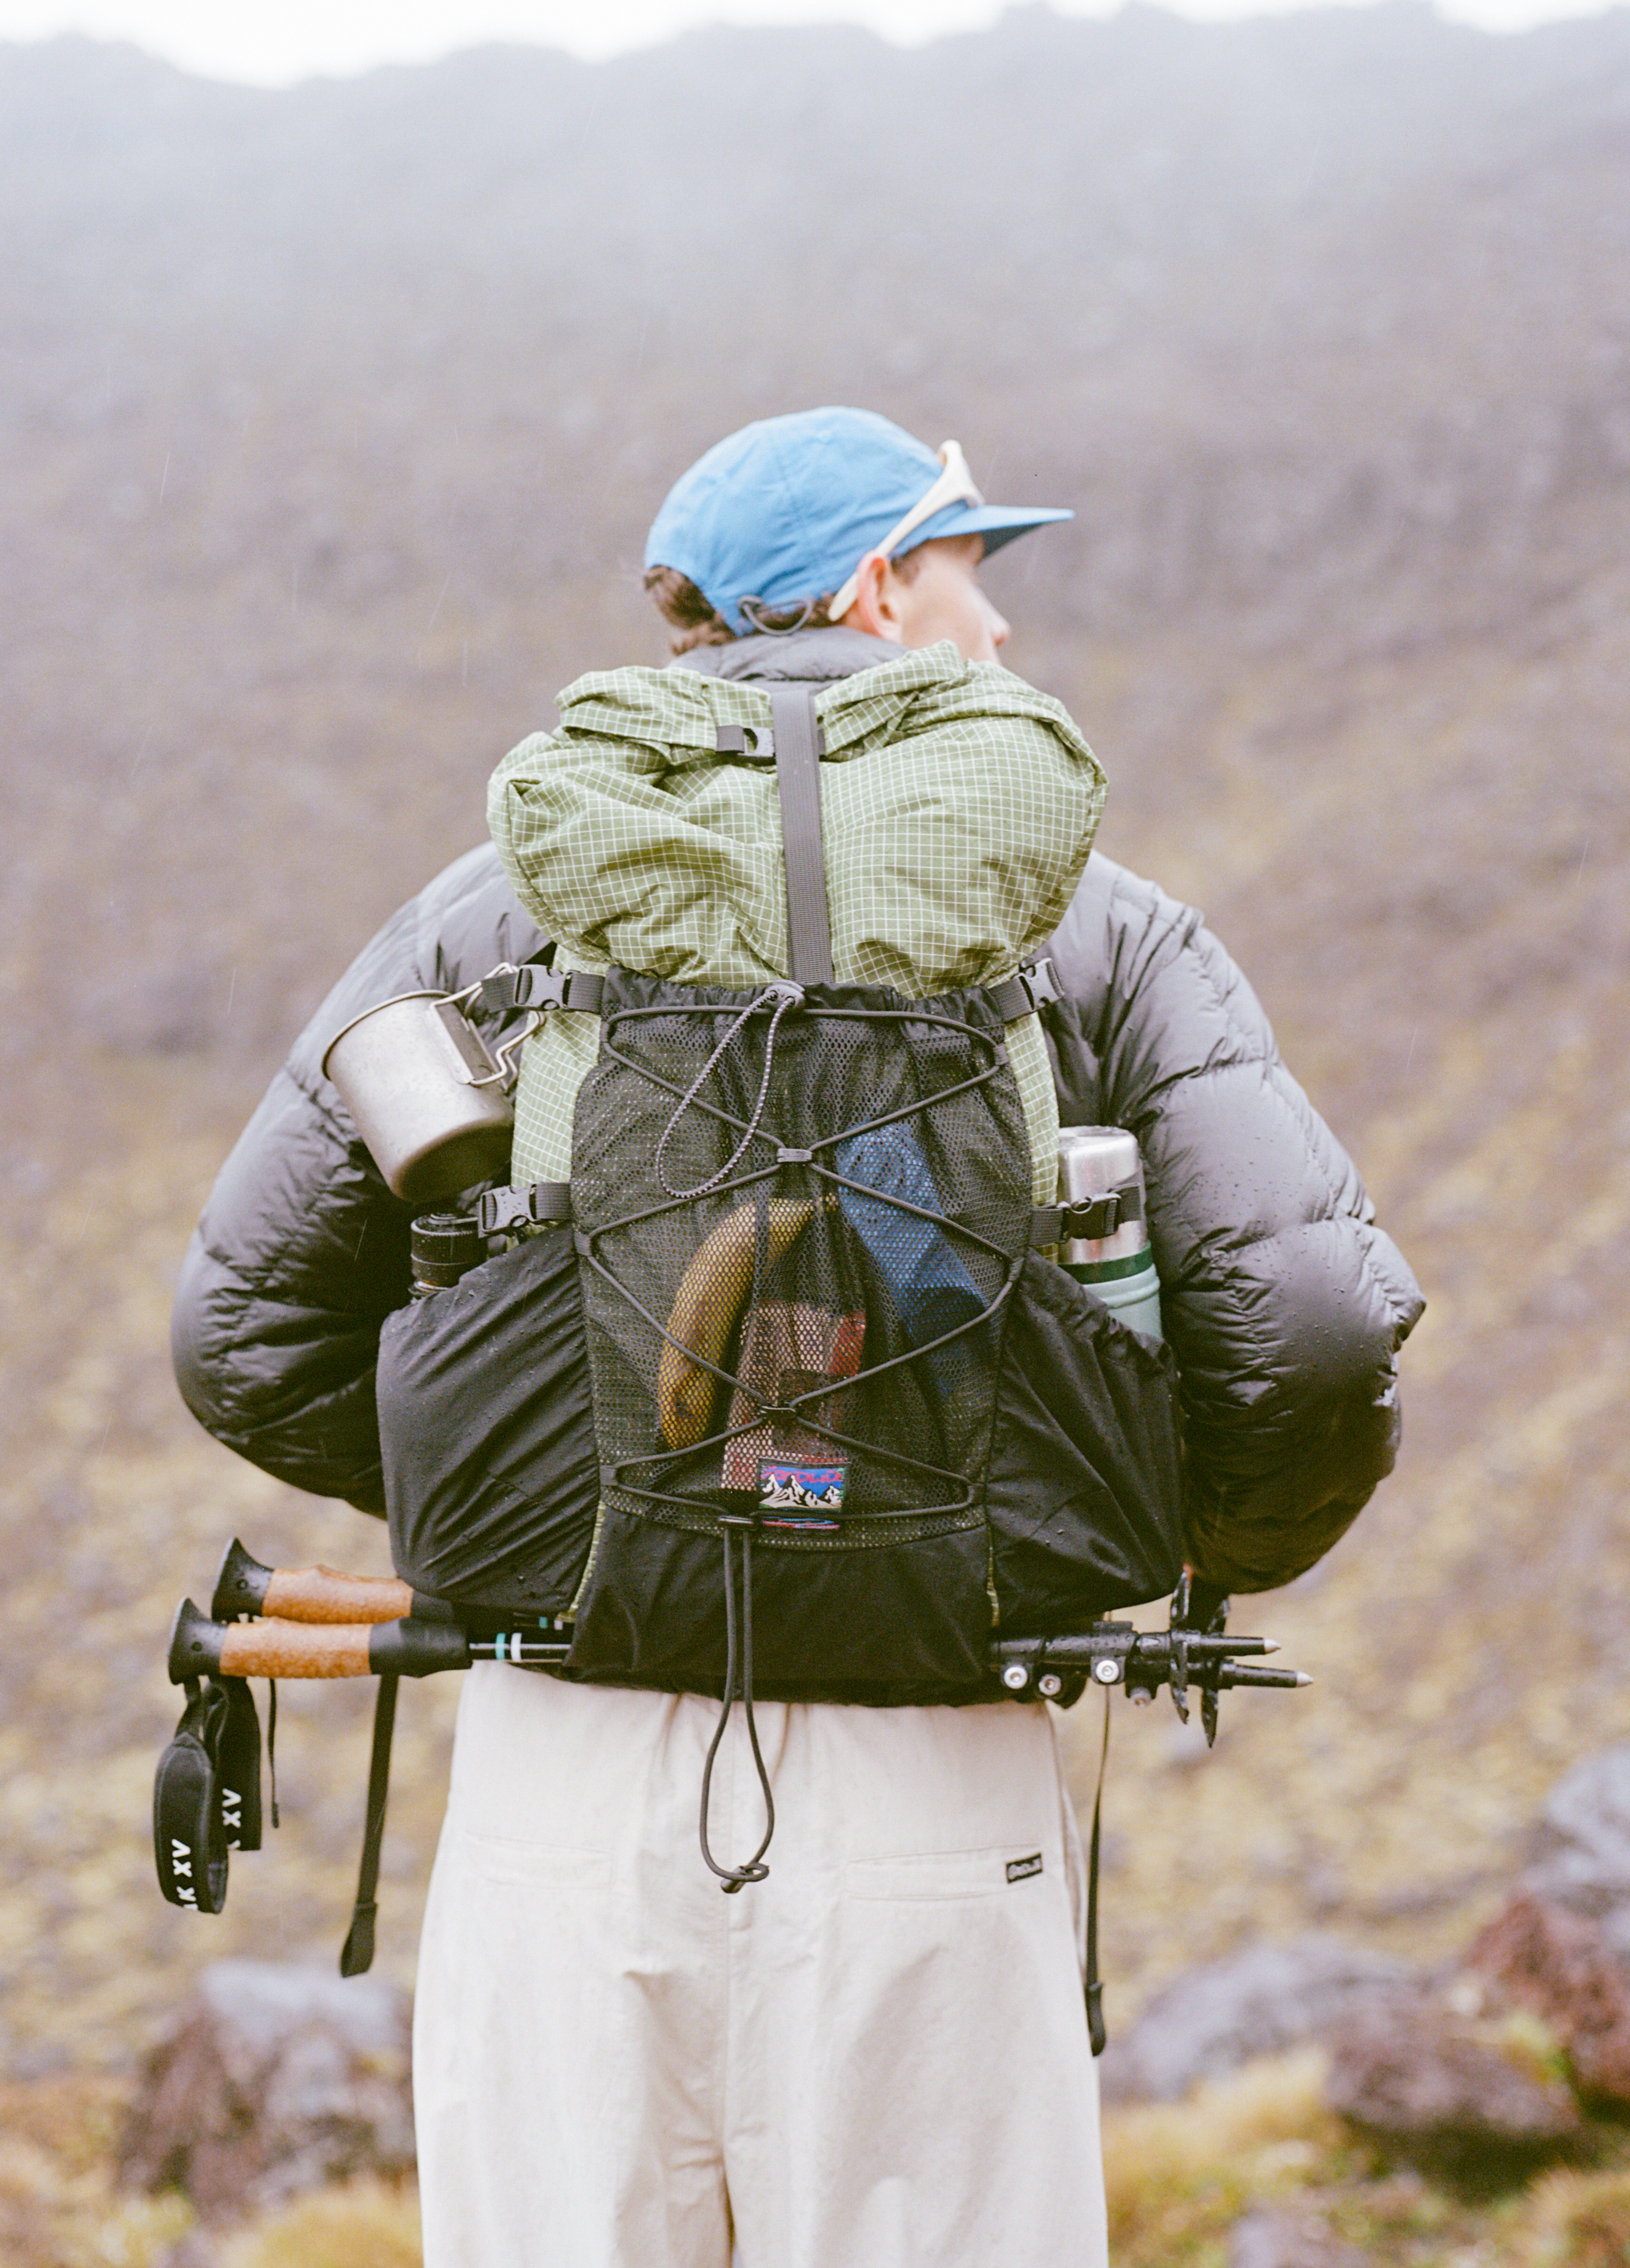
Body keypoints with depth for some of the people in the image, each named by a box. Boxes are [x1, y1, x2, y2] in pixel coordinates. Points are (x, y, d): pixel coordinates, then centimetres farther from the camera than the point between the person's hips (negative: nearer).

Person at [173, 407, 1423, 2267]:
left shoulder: (496, 914, 7)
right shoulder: (1096, 936, 2)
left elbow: (251, 1336, 7)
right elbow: (1314, 1333, -8)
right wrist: (1243, 1542, 13)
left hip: (566, 1784, 2)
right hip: (926, 1809, -2)